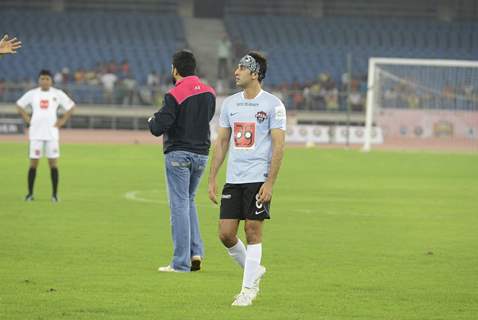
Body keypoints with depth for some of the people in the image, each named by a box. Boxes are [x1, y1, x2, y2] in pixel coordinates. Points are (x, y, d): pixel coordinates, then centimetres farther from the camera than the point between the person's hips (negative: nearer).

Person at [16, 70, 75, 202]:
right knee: (33, 162, 0)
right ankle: (30, 193, 6)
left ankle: (55, 194, 4)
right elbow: (19, 105, 15)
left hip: (52, 133, 0)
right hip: (36, 133, 1)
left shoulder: (58, 94, 2)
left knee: (53, 163, -1)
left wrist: (62, 121, 1)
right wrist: (27, 119, 4)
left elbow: (70, 107, 10)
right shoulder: (32, 94, 5)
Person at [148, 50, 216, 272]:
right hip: (201, 153, 6)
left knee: (179, 205, -3)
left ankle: (181, 263, -3)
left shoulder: (175, 95, -14)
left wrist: (152, 120, 4)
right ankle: (196, 251, 7)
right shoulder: (209, 93, 6)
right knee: (189, 201, 20)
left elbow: (157, 128, -17)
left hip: (178, 154, -6)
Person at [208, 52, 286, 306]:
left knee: (253, 231, -3)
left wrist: (269, 183, -15)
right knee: (226, 233, 0)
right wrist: (212, 179, 10)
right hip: (233, 180, 5)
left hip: (258, 179, -5)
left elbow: (278, 146, -9)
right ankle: (253, 270, 23)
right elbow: (221, 142, 15)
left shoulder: (272, 104, -6)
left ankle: (248, 288, 5)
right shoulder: (230, 103, 11)